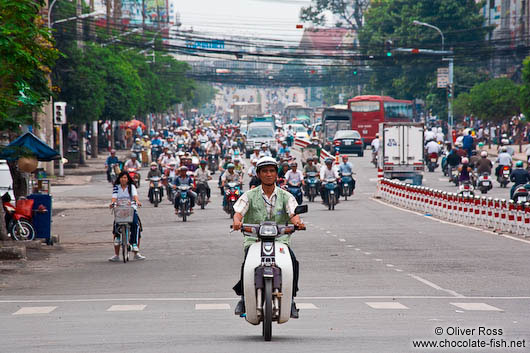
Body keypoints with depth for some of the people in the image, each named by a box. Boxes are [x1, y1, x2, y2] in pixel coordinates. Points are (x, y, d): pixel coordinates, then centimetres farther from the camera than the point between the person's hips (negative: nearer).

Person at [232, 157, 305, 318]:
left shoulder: (285, 196, 9)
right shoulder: (250, 196, 8)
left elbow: (293, 213, -6)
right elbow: (238, 212, -6)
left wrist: (297, 222, -31)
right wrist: (237, 221, -31)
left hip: (280, 239, 1)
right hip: (254, 239, -1)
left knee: (293, 262, -27)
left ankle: (290, 300, -15)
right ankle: (243, 298, -12)